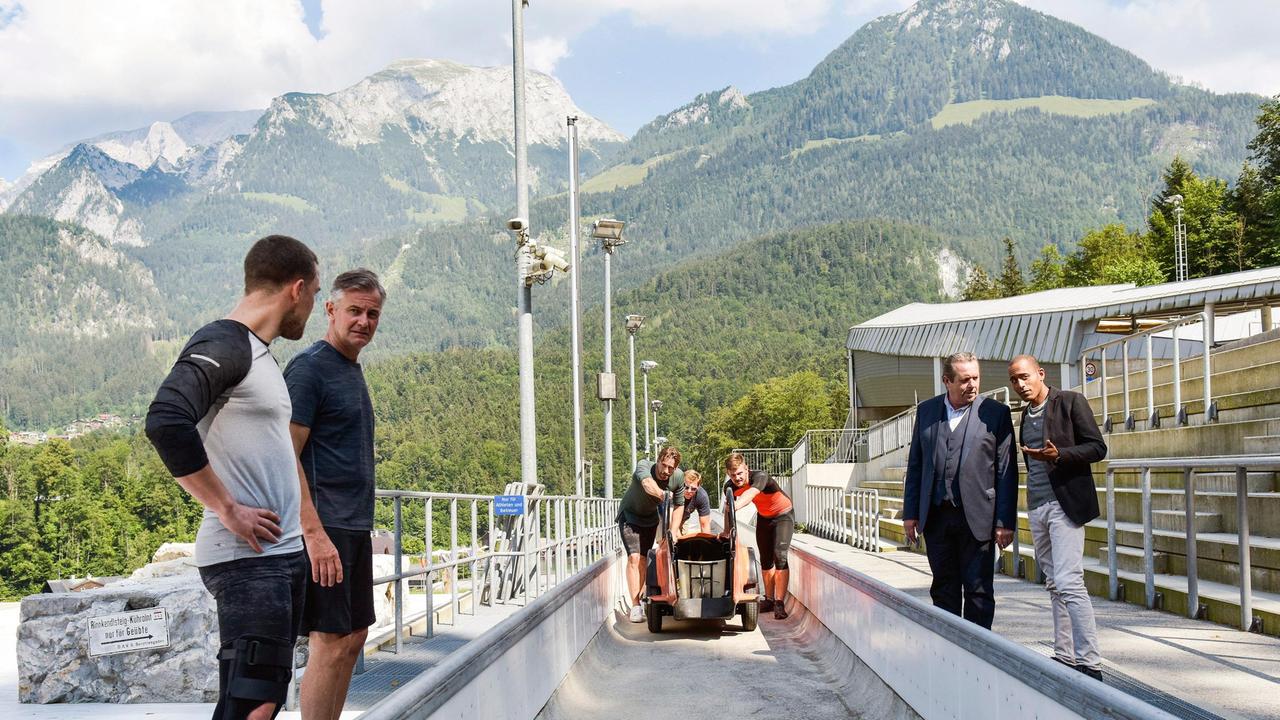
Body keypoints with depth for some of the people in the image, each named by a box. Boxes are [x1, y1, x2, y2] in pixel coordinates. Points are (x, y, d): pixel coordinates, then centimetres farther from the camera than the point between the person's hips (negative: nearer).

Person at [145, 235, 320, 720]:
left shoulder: (258, 353, 17)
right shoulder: (221, 345, -13)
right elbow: (165, 422, -28)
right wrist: (227, 510, -22)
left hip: (281, 554, 10)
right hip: (246, 558, -10)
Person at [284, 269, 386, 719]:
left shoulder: (352, 370, 16)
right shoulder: (308, 368, -11)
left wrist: (360, 527, 18)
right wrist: (315, 533, -23)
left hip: (354, 527, 9)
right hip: (325, 529, -9)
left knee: (354, 636, 12)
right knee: (330, 643, -7)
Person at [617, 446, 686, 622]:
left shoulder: (678, 476, -19)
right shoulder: (644, 466, -33)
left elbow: (679, 506, -5)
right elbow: (647, 483, -56)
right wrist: (661, 494, -77)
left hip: (651, 517, 4)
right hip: (630, 515, -4)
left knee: (643, 559, 4)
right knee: (634, 557, -16)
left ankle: (637, 600, 18)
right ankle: (635, 607, -17)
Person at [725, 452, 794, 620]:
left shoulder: (760, 477, -36)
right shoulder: (732, 487, -16)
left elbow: (749, 495, -55)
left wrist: (734, 507, -72)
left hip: (783, 515, -6)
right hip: (763, 517, 6)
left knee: (780, 556, -20)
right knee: (765, 561, 10)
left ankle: (779, 603, -20)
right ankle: (769, 599, 23)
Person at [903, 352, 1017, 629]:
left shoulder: (996, 413, -1)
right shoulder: (926, 411, 8)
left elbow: (1006, 471, -2)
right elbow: (915, 465, 12)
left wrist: (1005, 522, -7)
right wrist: (910, 513, 7)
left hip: (977, 518, -3)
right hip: (936, 518, 3)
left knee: (978, 591, 2)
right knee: (943, 590, 10)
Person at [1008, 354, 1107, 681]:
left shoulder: (1070, 402, -6)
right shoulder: (1026, 413, 16)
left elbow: (1098, 447, -10)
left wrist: (1058, 455, -23)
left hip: (1064, 503, -8)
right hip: (1037, 506, 8)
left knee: (1069, 583, -15)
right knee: (1054, 585, 11)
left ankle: (1089, 664, -13)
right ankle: (1064, 657, 16)